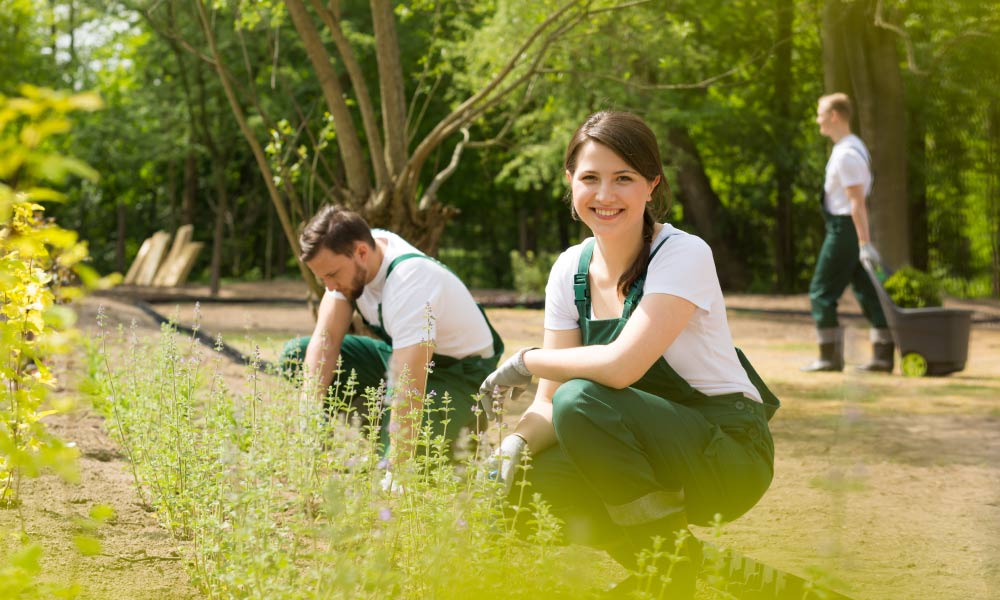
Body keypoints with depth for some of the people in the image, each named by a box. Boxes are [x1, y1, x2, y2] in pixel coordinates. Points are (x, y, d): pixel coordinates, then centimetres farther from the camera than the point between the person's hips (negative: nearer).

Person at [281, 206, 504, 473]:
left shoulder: (410, 282, -37)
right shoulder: (343, 256, -14)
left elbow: (409, 392, -40)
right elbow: (325, 340, -14)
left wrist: (395, 474, -43)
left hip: (459, 372, -7)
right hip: (400, 354, 8)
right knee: (296, 353, -5)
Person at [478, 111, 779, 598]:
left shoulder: (684, 255, -18)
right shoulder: (571, 270, 1)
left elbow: (619, 366, -31)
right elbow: (550, 401, -1)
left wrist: (526, 361, -15)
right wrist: (517, 442, -23)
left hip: (728, 454, -6)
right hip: (642, 454, 6)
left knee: (582, 399, -28)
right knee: (525, 481, -19)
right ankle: (643, 557, 6)